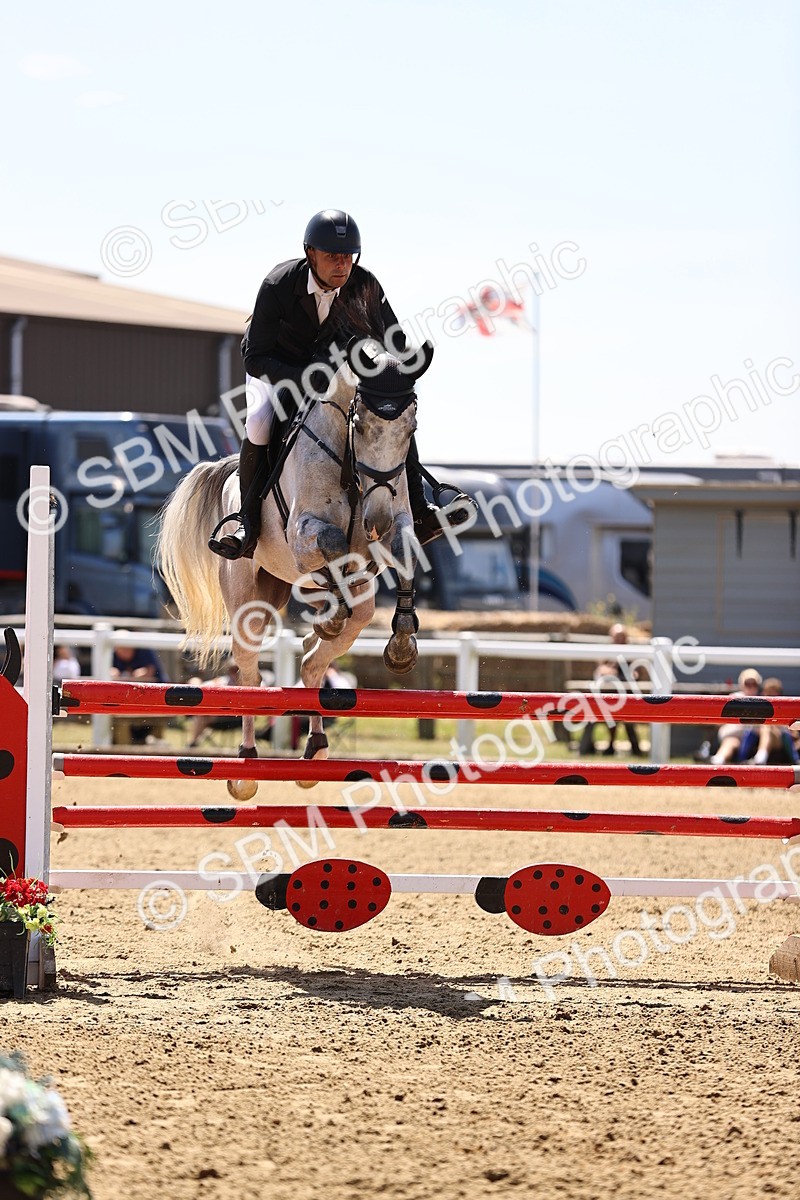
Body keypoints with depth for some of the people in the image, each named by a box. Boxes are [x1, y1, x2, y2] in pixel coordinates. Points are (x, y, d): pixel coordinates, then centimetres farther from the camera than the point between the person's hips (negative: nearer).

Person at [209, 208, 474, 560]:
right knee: (260, 424, -32)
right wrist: (302, 380, -46)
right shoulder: (278, 285, -31)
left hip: (332, 363, 3)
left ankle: (418, 513, -10)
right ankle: (248, 524, -20)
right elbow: (255, 359, -31)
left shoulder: (363, 284, -22)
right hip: (277, 368, -3)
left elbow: (394, 342, -7)